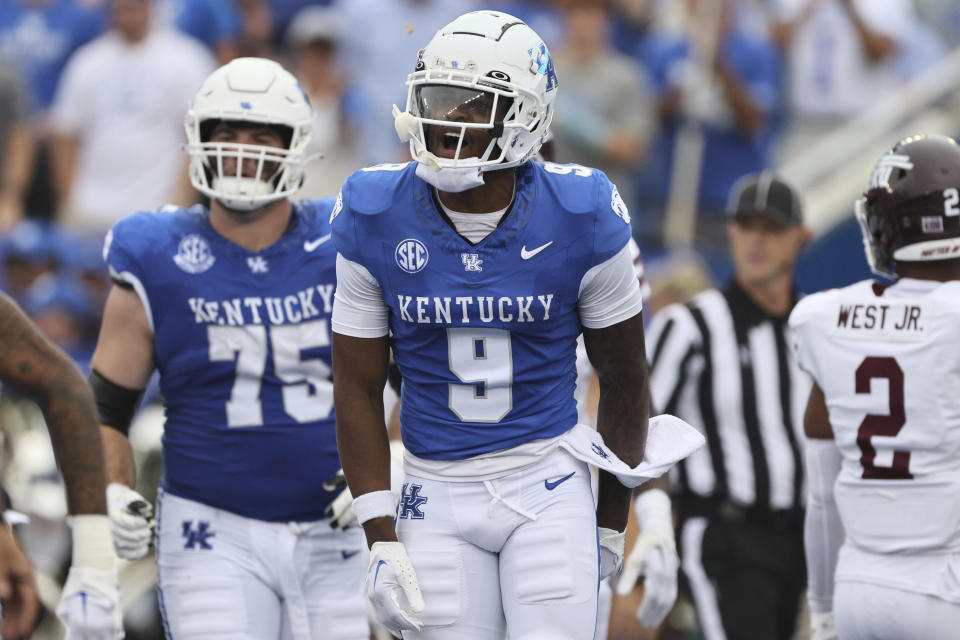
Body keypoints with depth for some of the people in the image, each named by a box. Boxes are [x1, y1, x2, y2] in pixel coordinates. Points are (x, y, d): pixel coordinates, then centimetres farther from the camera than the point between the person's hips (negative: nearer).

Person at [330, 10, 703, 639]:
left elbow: (624, 376, 4)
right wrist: (381, 541, -5)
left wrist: (612, 520, 11)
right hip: (439, 493, 2)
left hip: (549, 488, -2)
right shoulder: (374, 224, -7)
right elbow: (359, 390, 0)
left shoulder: (582, 221, -11)